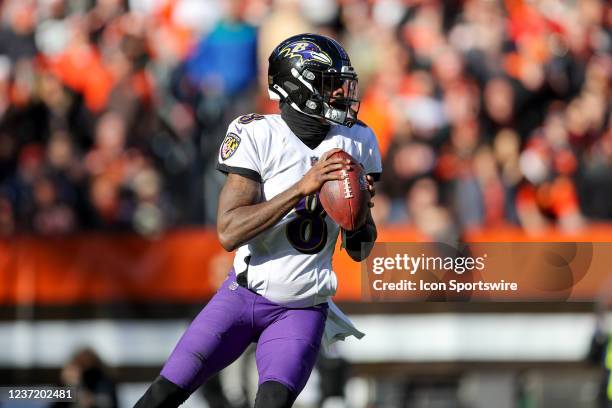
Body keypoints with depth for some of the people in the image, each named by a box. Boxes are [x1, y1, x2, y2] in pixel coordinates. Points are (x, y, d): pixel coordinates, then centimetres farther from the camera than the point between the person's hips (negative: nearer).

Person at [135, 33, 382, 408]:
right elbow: (229, 232, -22)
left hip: (302, 310, 2)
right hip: (245, 295, -2)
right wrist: (302, 187, -28)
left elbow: (360, 252, 8)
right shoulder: (258, 137, -11)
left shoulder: (355, 142, 1)